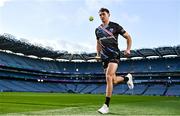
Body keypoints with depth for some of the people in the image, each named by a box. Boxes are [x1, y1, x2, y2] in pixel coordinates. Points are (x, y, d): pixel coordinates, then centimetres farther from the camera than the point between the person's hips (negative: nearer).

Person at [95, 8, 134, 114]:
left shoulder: (115, 26, 0)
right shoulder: (98, 30, 14)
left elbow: (128, 37, 5)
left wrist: (128, 49, -8)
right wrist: (98, 54, 13)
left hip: (114, 55, -6)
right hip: (104, 57, 6)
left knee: (109, 77, -22)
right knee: (114, 81, 7)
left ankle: (106, 106, -18)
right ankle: (127, 78, 40)